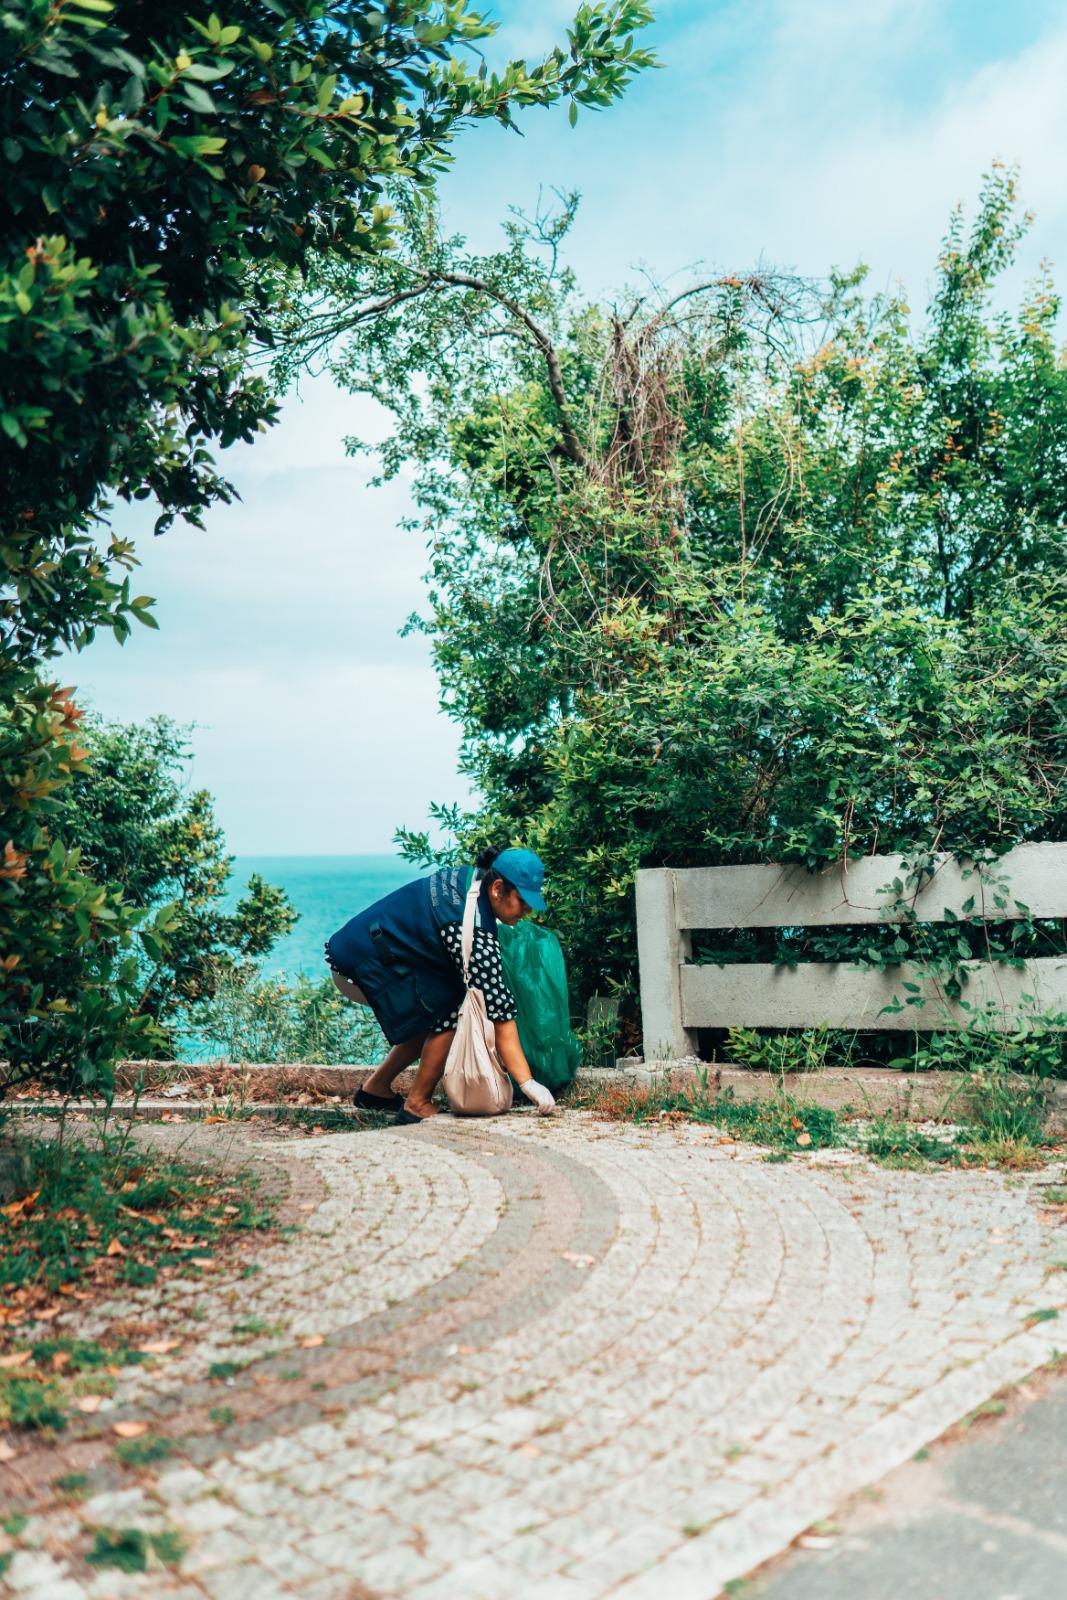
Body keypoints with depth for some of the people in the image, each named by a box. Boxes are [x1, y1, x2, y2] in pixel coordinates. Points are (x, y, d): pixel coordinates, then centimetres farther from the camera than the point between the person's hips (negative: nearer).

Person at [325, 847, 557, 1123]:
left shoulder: (469, 877, 0)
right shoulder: (473, 931, -26)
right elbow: (500, 1012, -27)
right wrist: (528, 1084, -25)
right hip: (363, 968, -10)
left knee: (435, 1012, 13)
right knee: (453, 1009, -12)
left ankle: (376, 1089, 22)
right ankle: (417, 1104, -3)